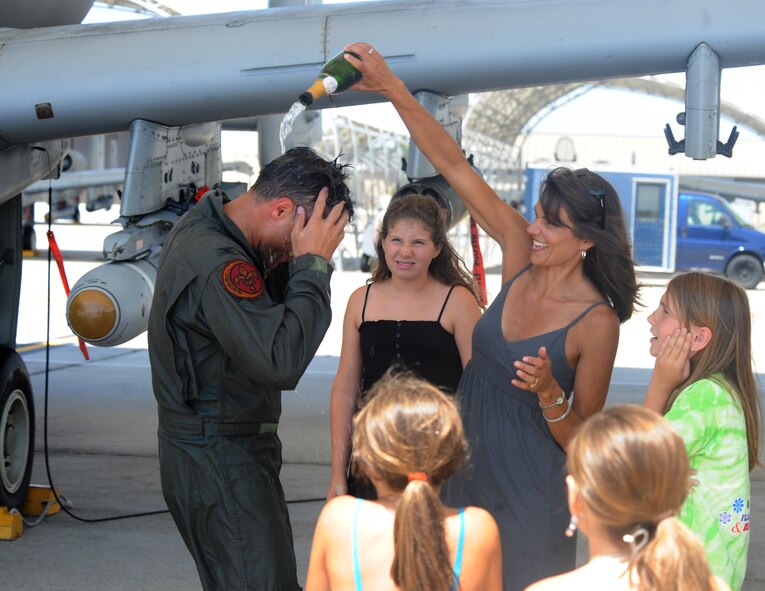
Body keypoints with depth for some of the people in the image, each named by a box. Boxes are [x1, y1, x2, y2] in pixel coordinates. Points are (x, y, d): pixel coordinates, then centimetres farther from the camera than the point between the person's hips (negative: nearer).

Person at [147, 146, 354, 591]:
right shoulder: (216, 263, -25)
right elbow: (282, 362, -31)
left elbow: (265, 319, 14)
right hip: (220, 464, -11)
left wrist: (290, 264, -4)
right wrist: (312, 266, -23)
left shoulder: (203, 227, 8)